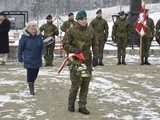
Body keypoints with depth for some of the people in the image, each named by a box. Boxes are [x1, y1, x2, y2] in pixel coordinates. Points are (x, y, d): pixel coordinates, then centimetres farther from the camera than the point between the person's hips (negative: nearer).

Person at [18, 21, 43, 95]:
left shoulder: (39, 36, -2)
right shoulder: (24, 37, -12)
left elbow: (41, 47, 10)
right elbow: (20, 48, -4)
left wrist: (40, 55, 11)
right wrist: (20, 57, 1)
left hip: (37, 60, 4)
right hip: (28, 60, -4)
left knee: (35, 74, 12)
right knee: (30, 74, -4)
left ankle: (32, 85, 36)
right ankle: (31, 89, 9)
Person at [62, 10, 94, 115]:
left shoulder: (90, 31, 5)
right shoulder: (72, 31, -9)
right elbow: (65, 44, -6)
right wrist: (74, 50, -20)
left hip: (87, 60, 5)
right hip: (76, 61, -5)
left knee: (85, 85, 6)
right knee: (75, 84, -3)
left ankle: (82, 106, 16)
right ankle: (71, 104, 19)